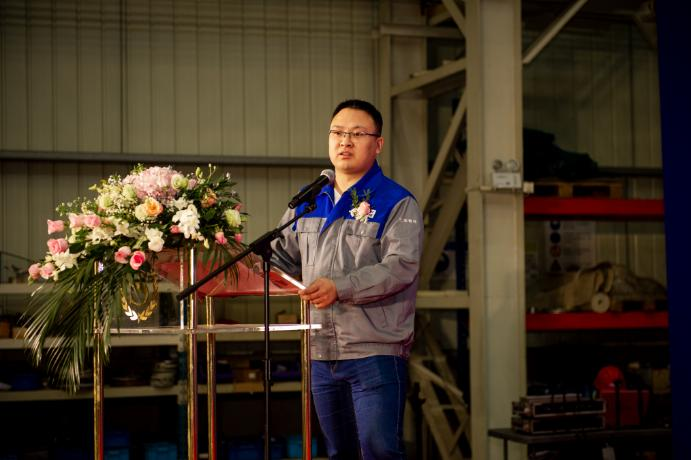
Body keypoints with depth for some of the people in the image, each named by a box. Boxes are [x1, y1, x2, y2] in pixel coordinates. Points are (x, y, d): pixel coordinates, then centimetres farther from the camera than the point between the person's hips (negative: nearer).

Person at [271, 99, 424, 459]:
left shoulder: (397, 203, -3)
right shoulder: (308, 203, 15)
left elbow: (400, 267, -16)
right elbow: (282, 257, 20)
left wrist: (341, 288, -27)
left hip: (376, 352, -6)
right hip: (322, 353, 6)